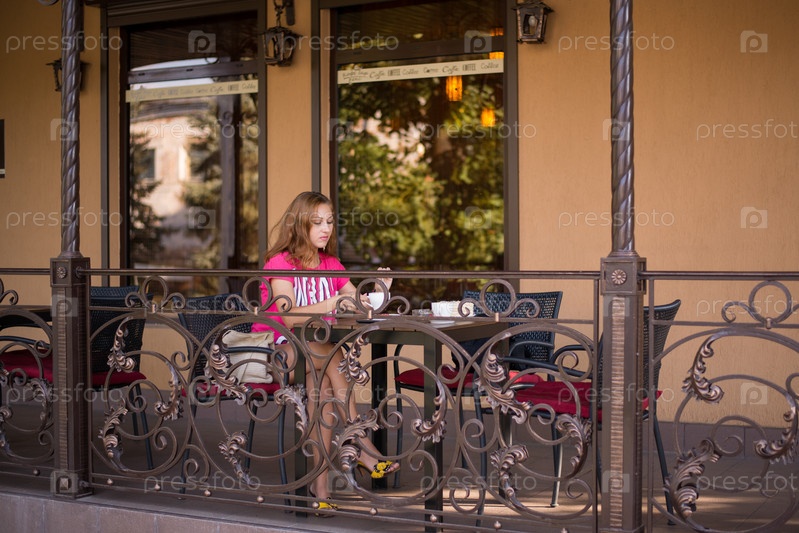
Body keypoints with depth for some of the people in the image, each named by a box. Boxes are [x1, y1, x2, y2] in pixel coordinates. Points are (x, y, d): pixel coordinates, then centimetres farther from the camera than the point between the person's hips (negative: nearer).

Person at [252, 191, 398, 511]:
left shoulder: (330, 265, 12)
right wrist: (331, 304, -39)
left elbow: (359, 306, 1)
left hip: (314, 352, 5)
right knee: (333, 355, -32)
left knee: (323, 383, -30)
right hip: (275, 350, -5)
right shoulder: (280, 263, -7)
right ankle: (361, 445, -31)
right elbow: (290, 316, -23)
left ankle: (319, 482, -32)